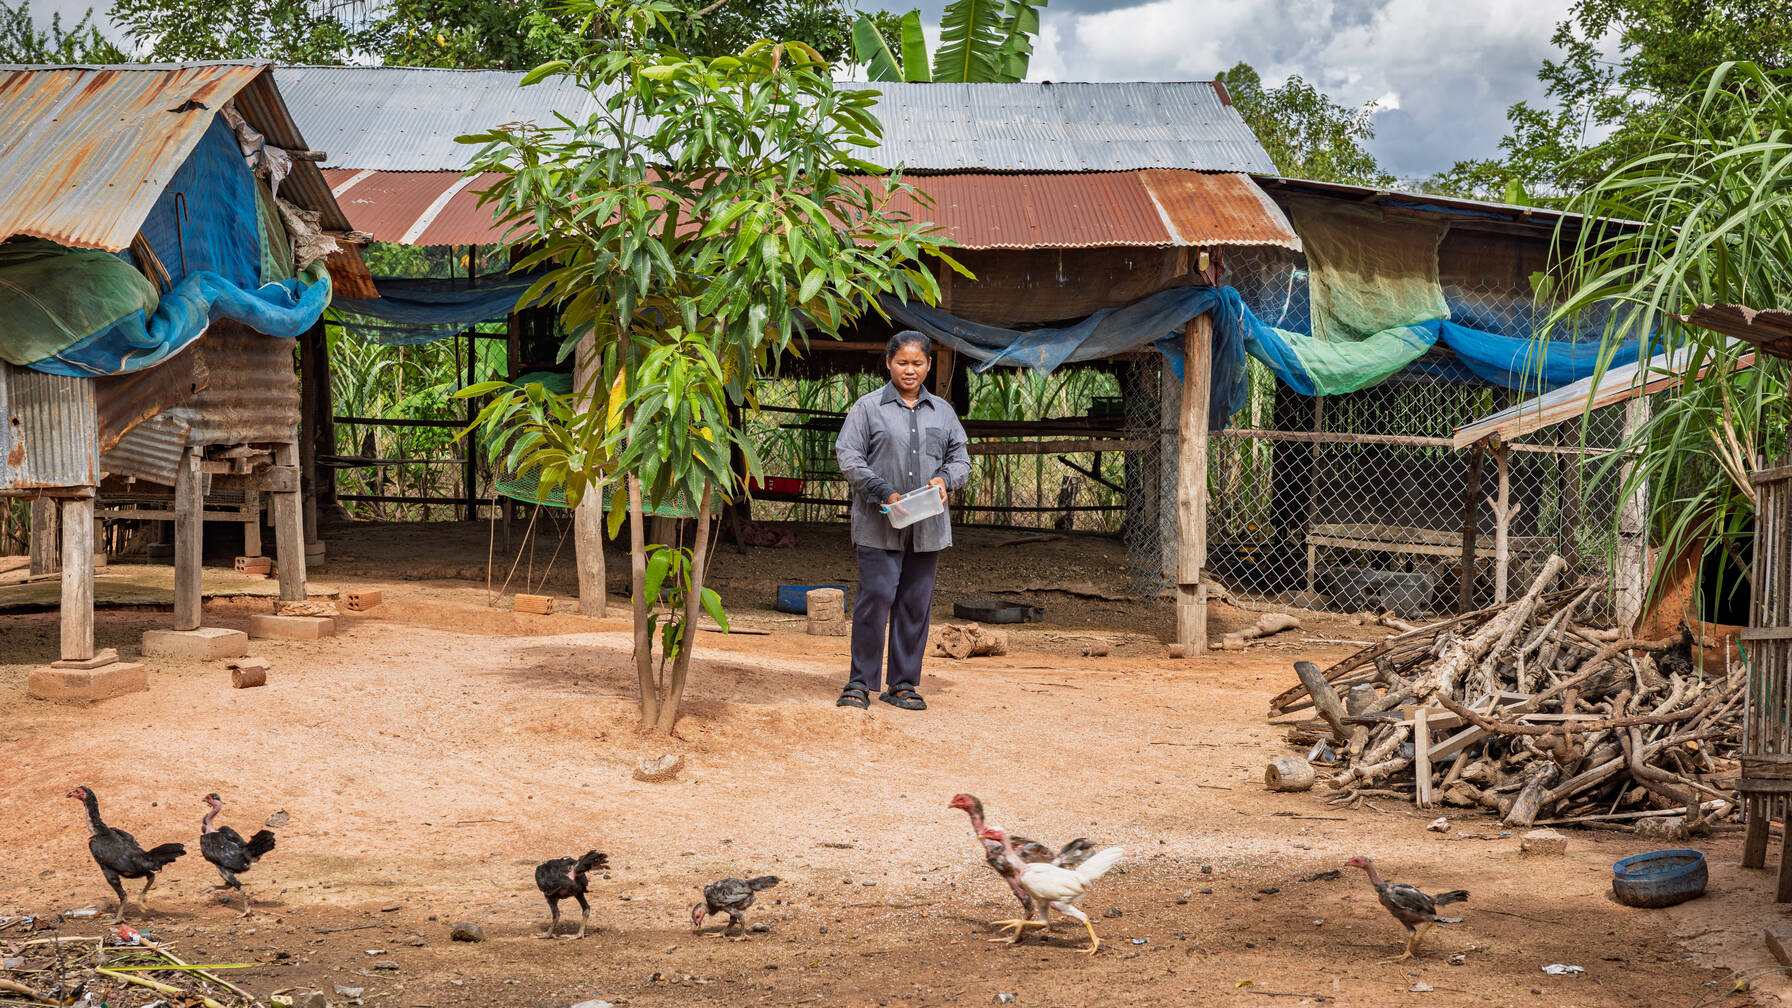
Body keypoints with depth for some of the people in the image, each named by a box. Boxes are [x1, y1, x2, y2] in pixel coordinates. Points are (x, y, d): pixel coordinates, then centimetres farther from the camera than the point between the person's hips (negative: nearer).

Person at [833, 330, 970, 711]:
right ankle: (861, 683, -2)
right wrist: (885, 493, -14)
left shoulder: (942, 411, 15)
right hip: (879, 524, -4)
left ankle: (903, 684, 13)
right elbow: (849, 458, -3)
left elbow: (961, 457, 17)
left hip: (927, 525, 4)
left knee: (916, 603, 5)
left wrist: (945, 480, -6)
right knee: (876, 597, -11)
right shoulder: (868, 408, 3)